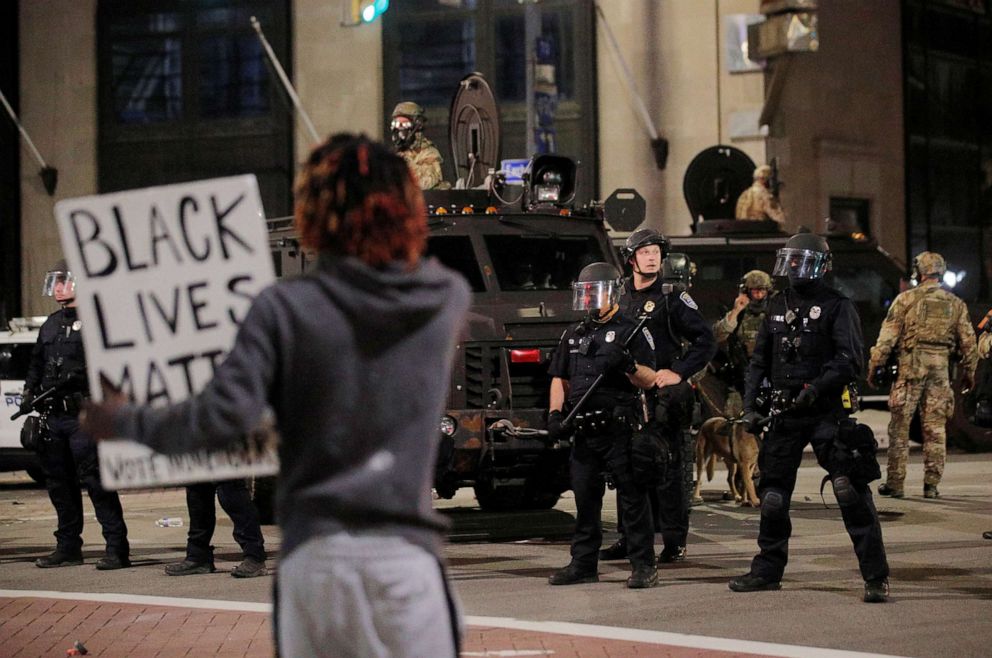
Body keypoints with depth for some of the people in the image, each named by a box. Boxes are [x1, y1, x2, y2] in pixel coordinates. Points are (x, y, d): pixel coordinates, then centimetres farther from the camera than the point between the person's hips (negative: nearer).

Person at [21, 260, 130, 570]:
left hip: (83, 416, -8)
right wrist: (30, 392, 12)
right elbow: (36, 363, 28)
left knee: (95, 480, -11)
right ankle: (68, 547, 20)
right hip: (53, 415, 8)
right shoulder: (51, 324, 21)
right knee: (59, 483, 11)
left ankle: (117, 548, -9)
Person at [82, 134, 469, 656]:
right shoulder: (447, 297, 4)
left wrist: (126, 422, 3)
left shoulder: (287, 307, -5)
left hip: (315, 554, 0)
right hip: (405, 553, 0)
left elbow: (224, 417, -12)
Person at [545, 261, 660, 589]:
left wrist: (630, 365, -25)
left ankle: (643, 565, -4)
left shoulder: (631, 331, -1)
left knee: (632, 498, -5)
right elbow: (560, 379, 21)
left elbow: (650, 380, -5)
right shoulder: (573, 336, 18)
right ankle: (583, 564, 18)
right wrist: (554, 413, 6)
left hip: (620, 430, -6)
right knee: (585, 499, 11)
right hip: (584, 430, 6)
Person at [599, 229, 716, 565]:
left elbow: (706, 342, -5)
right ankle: (629, 538, 17)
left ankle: (674, 542, 0)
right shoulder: (619, 297, 14)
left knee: (669, 470, -4)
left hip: (664, 396, -6)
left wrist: (678, 373, -14)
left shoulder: (673, 297, -3)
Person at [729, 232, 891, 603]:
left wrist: (816, 387, -23)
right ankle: (767, 571, 23)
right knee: (773, 494, 10)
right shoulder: (778, 306, 15)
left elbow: (851, 359, -12)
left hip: (828, 412, -6)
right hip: (784, 414, 6)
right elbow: (759, 360, 18)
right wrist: (750, 405, 9)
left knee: (853, 495, -11)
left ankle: (876, 577, -9)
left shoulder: (837, 306, -3)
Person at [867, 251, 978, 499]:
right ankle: (931, 485, 7)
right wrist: (968, 372, 23)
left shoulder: (906, 299, -2)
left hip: (910, 367, -3)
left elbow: (887, 337, -4)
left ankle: (895, 483, 3)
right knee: (935, 429, 8)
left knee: (900, 427, 3)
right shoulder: (956, 304, 8)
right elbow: (968, 341, 11)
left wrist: (874, 366, 3)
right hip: (940, 369, 3)